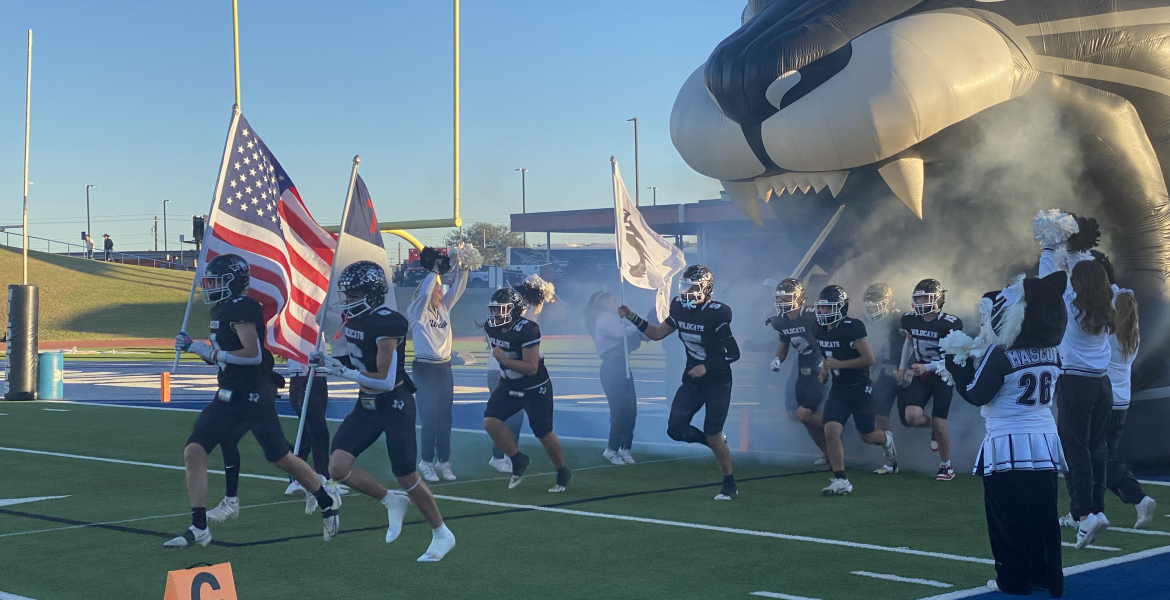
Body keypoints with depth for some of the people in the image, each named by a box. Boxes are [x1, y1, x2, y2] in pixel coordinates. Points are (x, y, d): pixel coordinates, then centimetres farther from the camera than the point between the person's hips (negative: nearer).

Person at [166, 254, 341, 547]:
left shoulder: (242, 308, -16)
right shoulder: (222, 310, 14)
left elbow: (253, 354, -23)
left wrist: (210, 352, -18)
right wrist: (194, 347, 8)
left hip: (254, 396, -9)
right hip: (228, 397, 9)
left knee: (281, 457, 0)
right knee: (193, 452, -3)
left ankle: (327, 501, 23)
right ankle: (198, 528, 0)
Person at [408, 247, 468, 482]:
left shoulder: (444, 307, 9)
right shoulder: (417, 311, -8)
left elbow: (458, 288, 3)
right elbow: (424, 291, -25)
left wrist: (462, 269, -10)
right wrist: (434, 269, -19)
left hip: (444, 368, 6)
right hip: (424, 368, -6)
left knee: (445, 417, 6)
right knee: (429, 417, -5)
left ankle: (444, 461, 12)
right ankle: (427, 462, 4)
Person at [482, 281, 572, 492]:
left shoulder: (526, 329, -26)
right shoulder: (491, 327, -4)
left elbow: (531, 367, -27)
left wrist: (503, 359, -29)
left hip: (535, 389, -6)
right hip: (509, 387, 6)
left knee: (544, 434, 2)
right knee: (490, 421, -14)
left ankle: (563, 473, 26)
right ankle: (518, 461, 4)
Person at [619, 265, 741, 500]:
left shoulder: (716, 315, -21)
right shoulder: (681, 309, -2)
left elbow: (734, 353, -16)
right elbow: (657, 333, 10)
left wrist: (707, 366, -25)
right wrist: (631, 317, 0)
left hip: (717, 382, -6)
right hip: (692, 381, 6)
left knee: (713, 435, -6)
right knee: (676, 428, -7)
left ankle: (730, 485, 12)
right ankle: (716, 443, 20)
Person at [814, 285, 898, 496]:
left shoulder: (852, 328, -19)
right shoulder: (821, 331, 4)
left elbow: (869, 359, -19)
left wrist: (839, 364, -19)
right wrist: (824, 371, 5)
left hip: (859, 388, -5)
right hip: (838, 389, 6)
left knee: (867, 435, 9)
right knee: (831, 430, -13)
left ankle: (886, 440, 46)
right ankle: (840, 480, -5)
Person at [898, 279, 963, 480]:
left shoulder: (949, 324, -19)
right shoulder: (910, 320, -3)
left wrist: (927, 367, -30)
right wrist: (902, 367, 16)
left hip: (943, 376, -4)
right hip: (921, 375, 4)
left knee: (939, 423, -5)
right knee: (911, 416, -17)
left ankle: (946, 466, 17)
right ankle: (932, 426, 20)